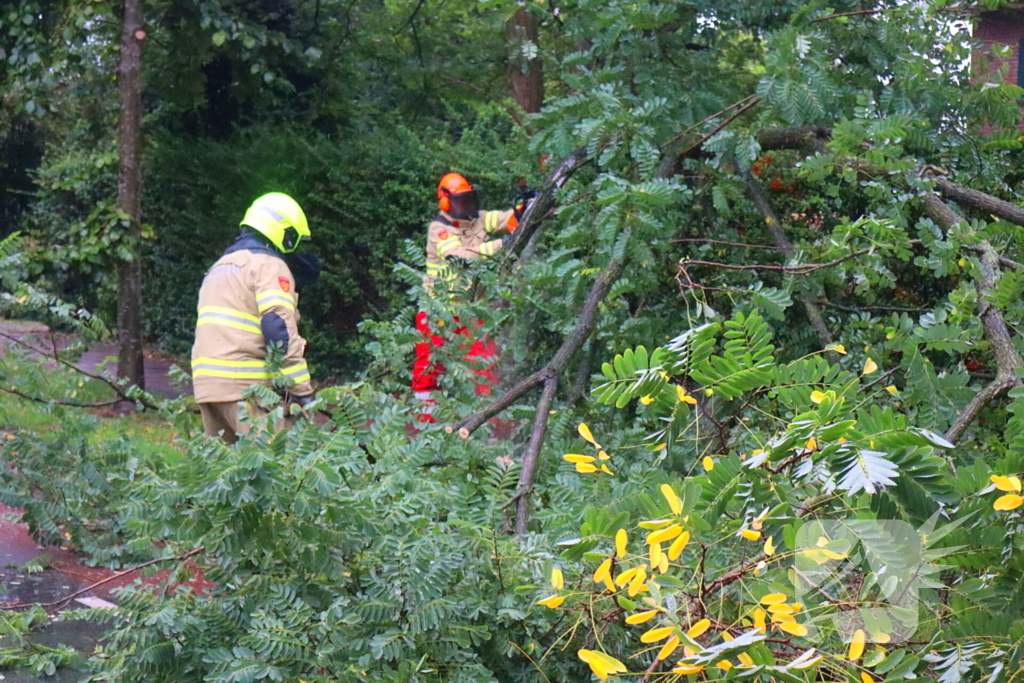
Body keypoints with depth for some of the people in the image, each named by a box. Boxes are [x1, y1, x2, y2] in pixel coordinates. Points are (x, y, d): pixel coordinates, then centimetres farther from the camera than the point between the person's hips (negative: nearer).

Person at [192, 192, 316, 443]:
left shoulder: (219, 267, 26)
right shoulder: (269, 265, -3)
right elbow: (280, 329, -14)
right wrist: (301, 389, -15)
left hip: (204, 384, 8)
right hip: (245, 385, -8)